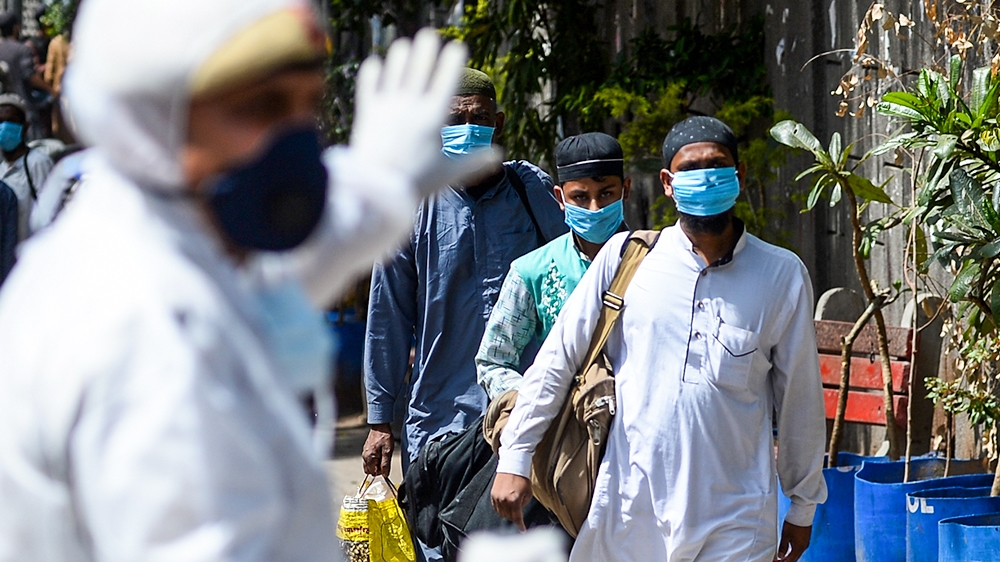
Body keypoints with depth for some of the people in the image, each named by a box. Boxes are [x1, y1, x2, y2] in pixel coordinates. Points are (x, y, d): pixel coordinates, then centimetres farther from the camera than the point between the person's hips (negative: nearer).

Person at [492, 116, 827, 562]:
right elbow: (557, 359, 7)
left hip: (734, 525, 0)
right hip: (629, 513, 1)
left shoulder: (782, 275, 3)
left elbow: (800, 396, 10)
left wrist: (803, 507, 16)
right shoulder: (624, 257, 2)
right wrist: (515, 458, 5)